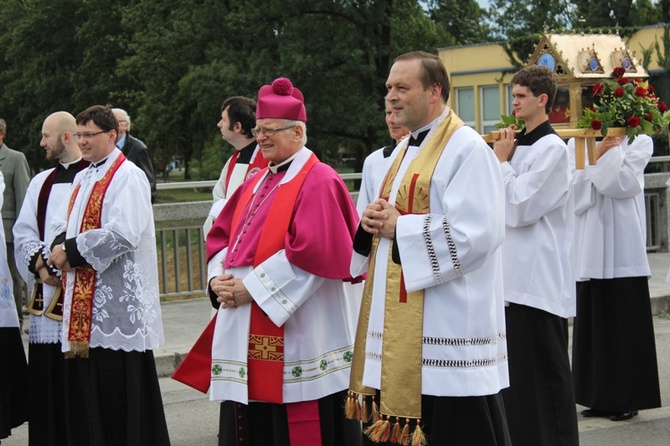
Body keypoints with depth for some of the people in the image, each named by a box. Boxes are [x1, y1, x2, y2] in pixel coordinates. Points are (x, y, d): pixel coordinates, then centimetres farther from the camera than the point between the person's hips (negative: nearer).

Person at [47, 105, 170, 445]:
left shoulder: (128, 177, -9)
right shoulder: (82, 179, 17)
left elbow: (123, 234, -20)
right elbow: (62, 224, 18)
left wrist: (71, 250, -15)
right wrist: (60, 247, -5)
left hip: (117, 301, -8)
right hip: (83, 301, 8)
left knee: (119, 389, -6)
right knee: (84, 387, 10)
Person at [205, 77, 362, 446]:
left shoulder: (318, 182, -10)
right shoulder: (256, 183, 17)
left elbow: (313, 252, -20)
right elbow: (222, 236, 18)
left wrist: (252, 285, -17)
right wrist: (219, 278, -2)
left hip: (297, 334, -8)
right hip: (248, 338, 8)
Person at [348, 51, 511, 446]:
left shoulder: (467, 149, -12)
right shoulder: (407, 149, 17)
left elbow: (475, 233, -22)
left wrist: (400, 227, -14)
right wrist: (372, 223, 2)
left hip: (448, 323, -9)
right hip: (400, 321, 9)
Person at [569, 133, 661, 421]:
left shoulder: (638, 142, 4)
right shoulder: (577, 144, 12)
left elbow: (622, 183, -10)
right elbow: (574, 192, 0)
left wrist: (604, 155, -5)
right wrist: (596, 156, -8)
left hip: (623, 253, -3)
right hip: (589, 251, 4)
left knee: (625, 323, -1)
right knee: (593, 323, 7)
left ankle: (627, 398, 6)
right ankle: (600, 398, 15)